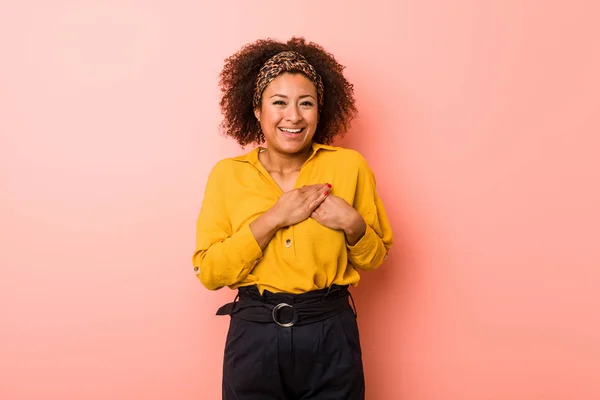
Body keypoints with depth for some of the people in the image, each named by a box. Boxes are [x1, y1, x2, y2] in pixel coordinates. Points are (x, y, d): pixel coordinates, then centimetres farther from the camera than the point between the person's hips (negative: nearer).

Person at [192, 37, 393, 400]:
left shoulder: (349, 166, -4)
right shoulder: (227, 174, -3)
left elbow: (375, 258, 5)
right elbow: (208, 272, -8)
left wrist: (352, 223, -15)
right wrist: (272, 219, -17)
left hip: (331, 336, 1)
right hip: (254, 337, 0)